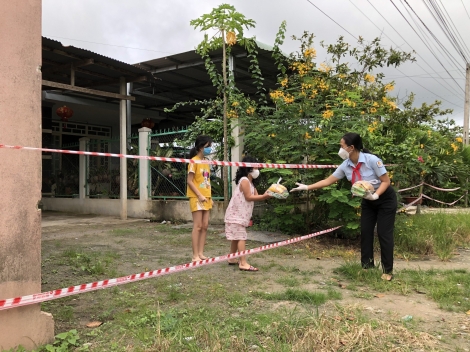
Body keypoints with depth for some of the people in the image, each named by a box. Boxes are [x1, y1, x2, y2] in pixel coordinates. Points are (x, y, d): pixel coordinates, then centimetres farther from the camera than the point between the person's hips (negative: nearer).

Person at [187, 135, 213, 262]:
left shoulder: (206, 162, 14)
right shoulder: (194, 161, -9)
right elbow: (189, 181, -13)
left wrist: (209, 196, 10)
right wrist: (200, 195, -17)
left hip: (206, 198, 8)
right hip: (196, 198, -7)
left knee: (205, 226, 7)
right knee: (197, 226, -6)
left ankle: (201, 253, 13)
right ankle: (195, 256, 0)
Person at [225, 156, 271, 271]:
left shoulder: (250, 182, 16)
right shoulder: (244, 180, -16)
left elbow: (256, 196, 9)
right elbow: (249, 197, -19)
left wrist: (268, 195, -6)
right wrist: (265, 196, -18)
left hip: (241, 215, 10)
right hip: (236, 215, -10)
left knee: (236, 238, 15)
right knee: (241, 238, -13)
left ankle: (232, 259, 24)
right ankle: (243, 263, -14)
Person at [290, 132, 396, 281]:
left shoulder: (372, 160, -28)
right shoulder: (346, 166, -11)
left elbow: (386, 181, -21)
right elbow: (328, 181, -4)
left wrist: (375, 195, -36)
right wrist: (306, 187, -8)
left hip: (385, 199, -6)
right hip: (368, 202, 6)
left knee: (384, 234, -4)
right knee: (365, 232, 5)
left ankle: (388, 271, 6)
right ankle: (367, 265, 17)